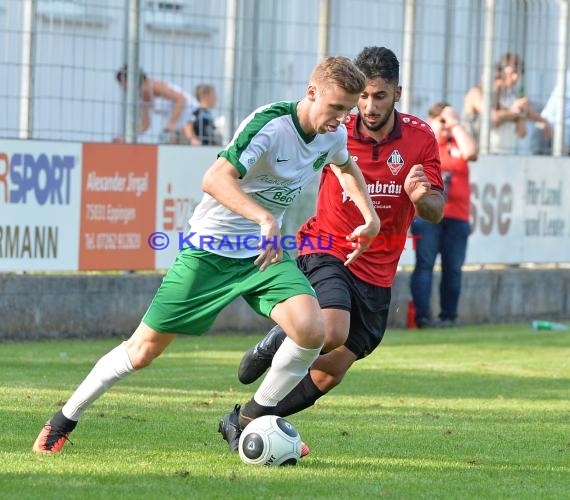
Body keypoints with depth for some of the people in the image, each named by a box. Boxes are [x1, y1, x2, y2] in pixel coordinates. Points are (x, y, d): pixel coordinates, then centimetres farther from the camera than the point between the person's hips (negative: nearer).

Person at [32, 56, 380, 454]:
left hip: (265, 252, 6)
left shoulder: (334, 135, -1)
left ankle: (254, 419, 2)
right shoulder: (270, 124, -25)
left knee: (312, 331, -20)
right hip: (211, 250, -6)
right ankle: (65, 419, 20)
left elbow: (345, 166, 26)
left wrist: (369, 215, 14)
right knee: (143, 350, 0)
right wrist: (264, 218, -49)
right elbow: (215, 180, -38)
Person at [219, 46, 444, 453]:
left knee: (327, 376, 1)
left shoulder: (420, 138, -3)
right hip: (327, 252, -3)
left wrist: (421, 195, -27)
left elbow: (436, 211, -4)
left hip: (377, 274, 3)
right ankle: (277, 342, 1)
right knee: (331, 333, -33)